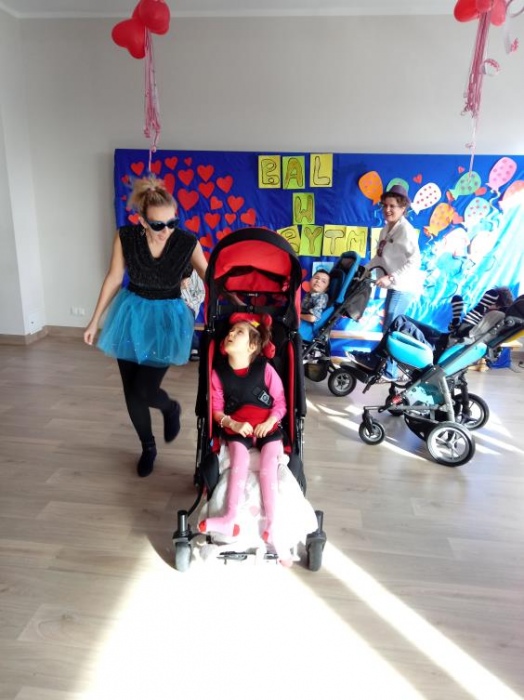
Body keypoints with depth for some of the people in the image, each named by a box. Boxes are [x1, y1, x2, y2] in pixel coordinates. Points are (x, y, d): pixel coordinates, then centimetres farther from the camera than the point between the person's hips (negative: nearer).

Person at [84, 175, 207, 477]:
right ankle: (148, 447, 33)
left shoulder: (188, 243, -18)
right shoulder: (125, 237, -14)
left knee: (144, 392, -7)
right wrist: (95, 320, 5)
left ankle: (171, 408, 31)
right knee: (131, 393, 8)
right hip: (132, 313, 2)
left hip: (167, 317, -2)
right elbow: (114, 279, -2)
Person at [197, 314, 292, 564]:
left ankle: (271, 528, -19)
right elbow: (217, 409, 1)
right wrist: (234, 424, -16)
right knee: (240, 461, -28)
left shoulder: (265, 369, -7)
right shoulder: (219, 372, -3)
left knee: (268, 468, -22)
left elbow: (280, 402, -2)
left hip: (268, 428, -1)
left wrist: (269, 423, -18)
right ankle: (229, 518, -30)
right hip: (235, 430, 1)